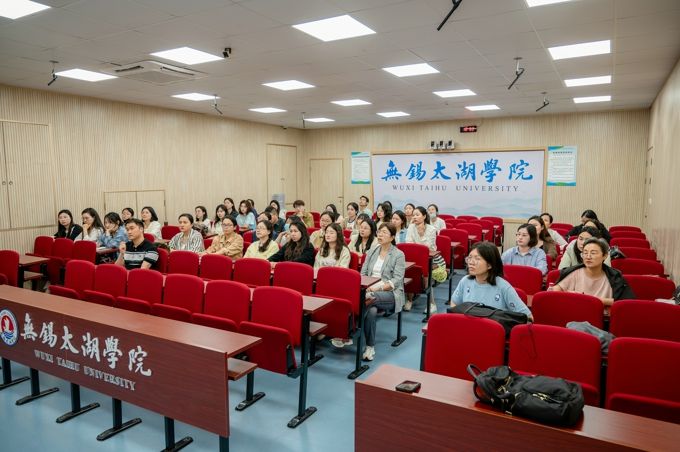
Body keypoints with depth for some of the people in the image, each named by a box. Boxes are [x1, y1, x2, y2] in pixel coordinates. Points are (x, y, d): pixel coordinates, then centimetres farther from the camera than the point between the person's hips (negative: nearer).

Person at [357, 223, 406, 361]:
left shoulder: (399, 255, 0)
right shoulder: (371, 252, 16)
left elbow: (397, 280, -9)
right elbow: (363, 273, 12)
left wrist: (379, 287, -23)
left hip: (390, 294, -3)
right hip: (371, 291, 3)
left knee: (372, 298, -37)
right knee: (372, 310, -33)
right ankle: (370, 347, -25)